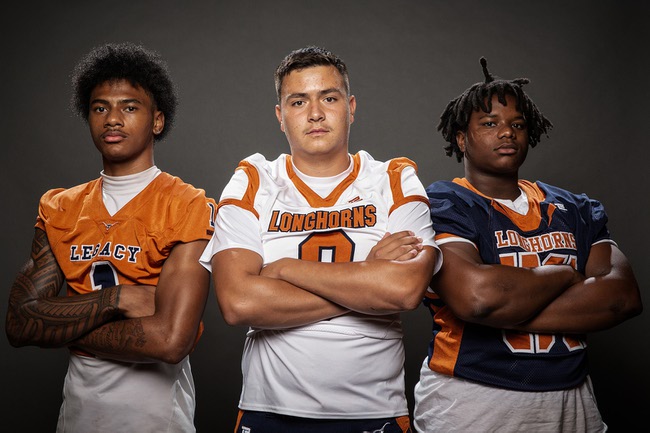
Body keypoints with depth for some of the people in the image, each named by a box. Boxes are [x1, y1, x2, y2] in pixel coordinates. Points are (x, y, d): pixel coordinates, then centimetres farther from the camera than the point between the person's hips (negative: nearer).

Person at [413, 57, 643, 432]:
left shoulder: (574, 210, 9)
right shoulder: (443, 205, -7)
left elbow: (625, 295, -6)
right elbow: (475, 295, -25)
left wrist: (507, 312, -16)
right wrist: (566, 275, -9)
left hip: (571, 401, 5)